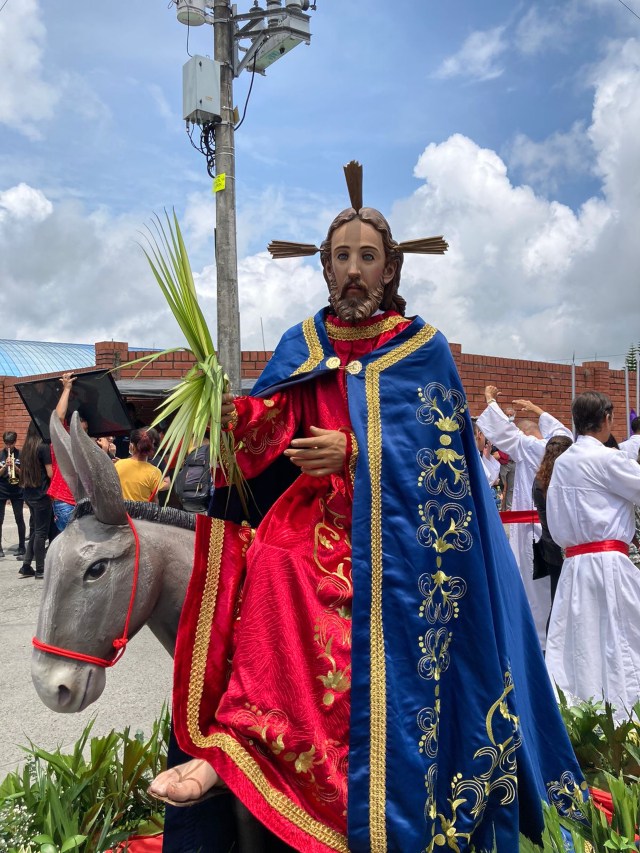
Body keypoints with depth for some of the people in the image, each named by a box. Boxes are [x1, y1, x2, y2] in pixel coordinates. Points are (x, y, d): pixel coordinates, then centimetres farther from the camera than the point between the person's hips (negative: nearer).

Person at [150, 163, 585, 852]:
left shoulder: (422, 348, 4)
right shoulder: (304, 345, 13)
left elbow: (433, 452, -6)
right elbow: (267, 426, 3)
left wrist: (354, 451, -22)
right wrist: (225, 412, -20)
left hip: (397, 528, -3)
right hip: (323, 510, 3)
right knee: (265, 560, -27)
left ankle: (229, 745, -20)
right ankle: (225, 748, -18)